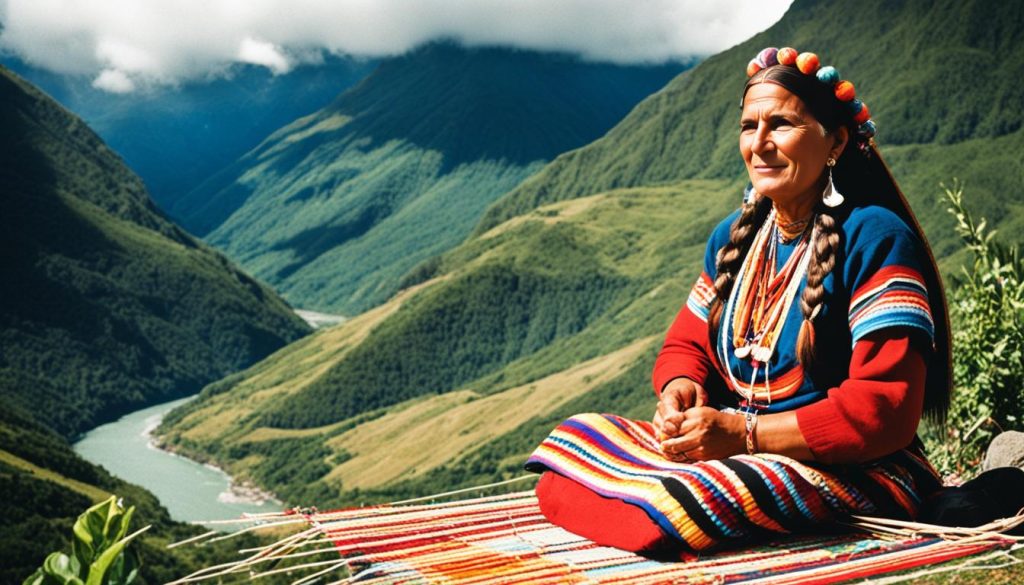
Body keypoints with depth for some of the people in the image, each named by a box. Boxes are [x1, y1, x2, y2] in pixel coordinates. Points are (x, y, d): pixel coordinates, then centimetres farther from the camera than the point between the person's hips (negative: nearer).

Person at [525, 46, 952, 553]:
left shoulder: (873, 239, -13)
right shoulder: (734, 237, 12)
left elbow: (886, 410, -20)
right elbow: (687, 344, 18)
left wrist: (742, 432, -23)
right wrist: (680, 389, -8)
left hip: (855, 473, -7)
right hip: (734, 449, 8)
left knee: (671, 500, -35)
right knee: (579, 437, -7)